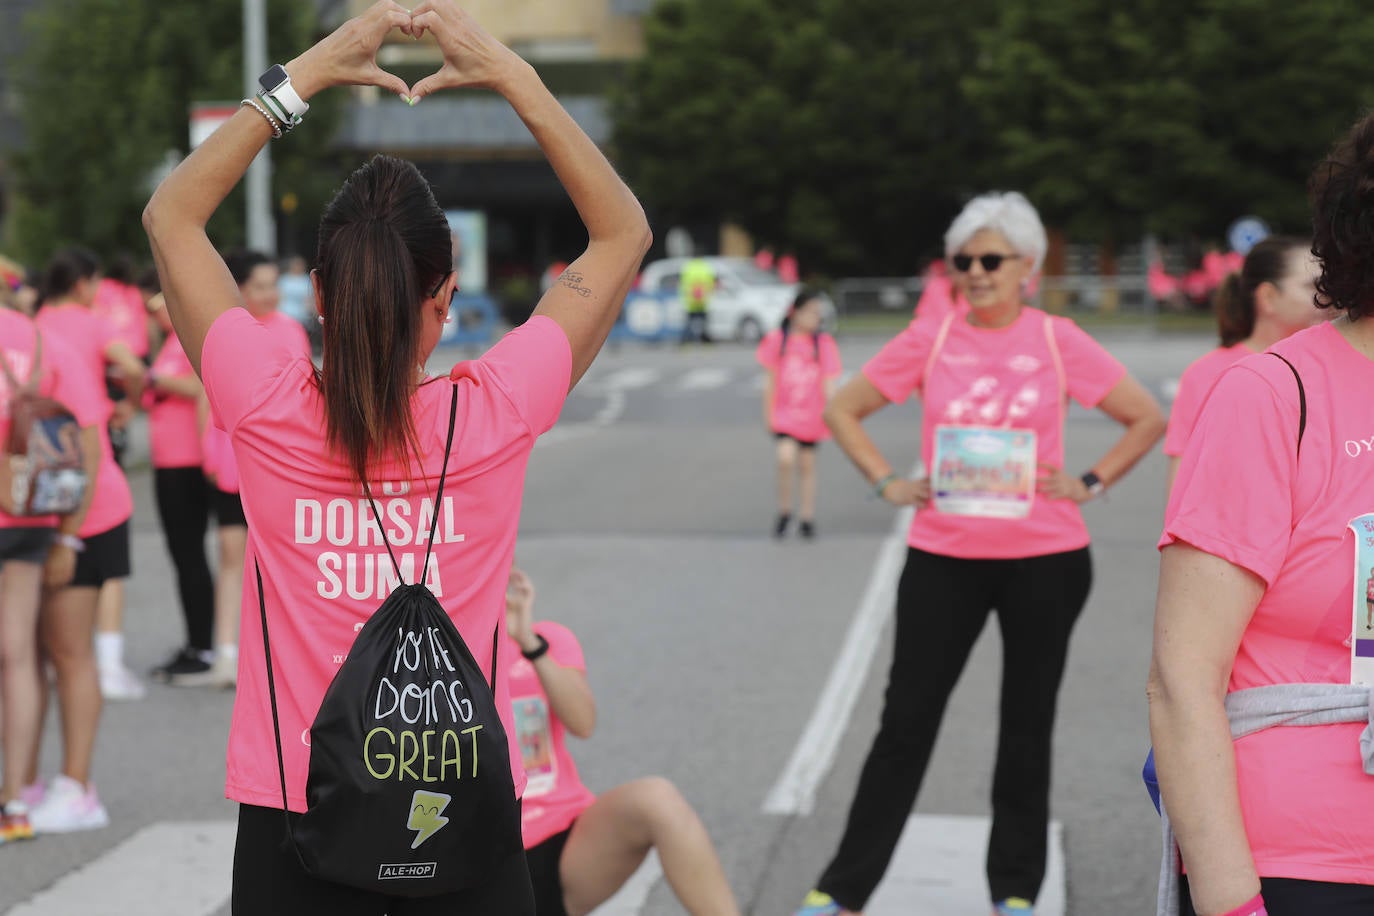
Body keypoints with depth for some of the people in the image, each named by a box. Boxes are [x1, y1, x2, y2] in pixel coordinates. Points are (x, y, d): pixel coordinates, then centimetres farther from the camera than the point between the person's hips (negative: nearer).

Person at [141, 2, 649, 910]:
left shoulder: (271, 413, -12)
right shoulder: (494, 417, -13)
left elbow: (172, 217, 5)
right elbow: (624, 232, 1)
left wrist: (307, 74, 3)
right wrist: (512, 76, 0)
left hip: (291, 809, 1)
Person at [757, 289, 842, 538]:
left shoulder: (824, 343, -4)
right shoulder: (777, 340, -4)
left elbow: (829, 384, -3)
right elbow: (771, 381, 3)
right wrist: (768, 414, 3)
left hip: (811, 416, 1)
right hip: (785, 414, -1)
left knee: (807, 464, 9)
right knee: (786, 458, -19)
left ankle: (807, 518, 21)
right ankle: (784, 512, -1)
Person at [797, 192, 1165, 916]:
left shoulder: (1058, 341, -2)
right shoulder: (929, 339, 0)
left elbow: (1147, 419, 5)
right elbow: (842, 409, 8)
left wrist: (1090, 483, -3)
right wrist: (887, 483, 0)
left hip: (1045, 561, 0)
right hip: (943, 557, 0)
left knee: (1026, 725, 10)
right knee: (906, 721, 3)